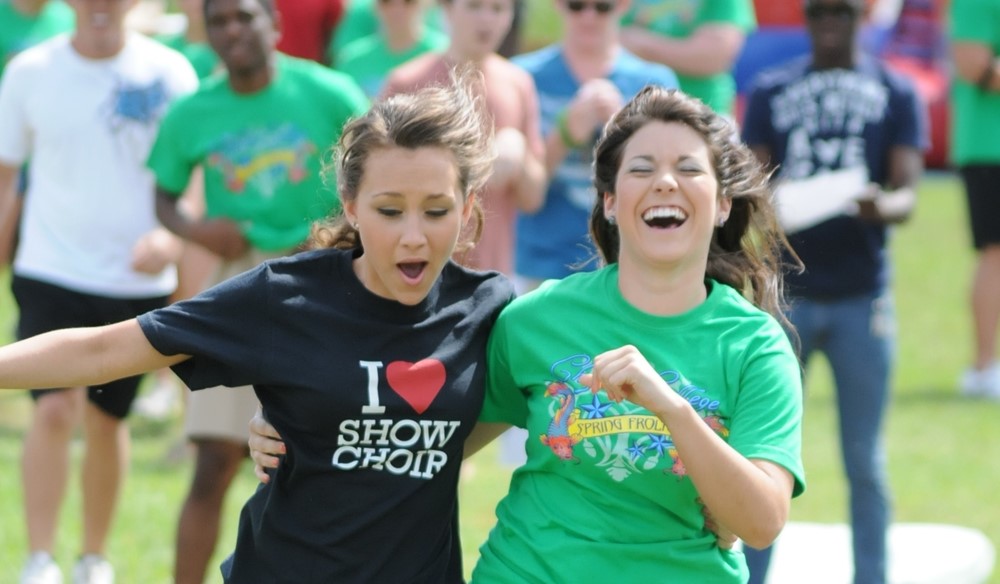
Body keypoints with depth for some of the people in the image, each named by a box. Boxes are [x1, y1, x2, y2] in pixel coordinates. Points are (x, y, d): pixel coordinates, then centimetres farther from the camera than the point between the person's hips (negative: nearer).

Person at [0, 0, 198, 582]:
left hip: (138, 279, 1)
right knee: (54, 410, -16)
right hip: (52, 272, -1)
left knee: (107, 421, 11)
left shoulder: (168, 74, -4)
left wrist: (172, 235, -21)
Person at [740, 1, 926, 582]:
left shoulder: (896, 93, 6)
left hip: (861, 294, -1)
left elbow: (907, 192, -3)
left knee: (865, 461, 3)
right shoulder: (770, 92, 9)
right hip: (785, 290, 1)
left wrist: (881, 206, -26)